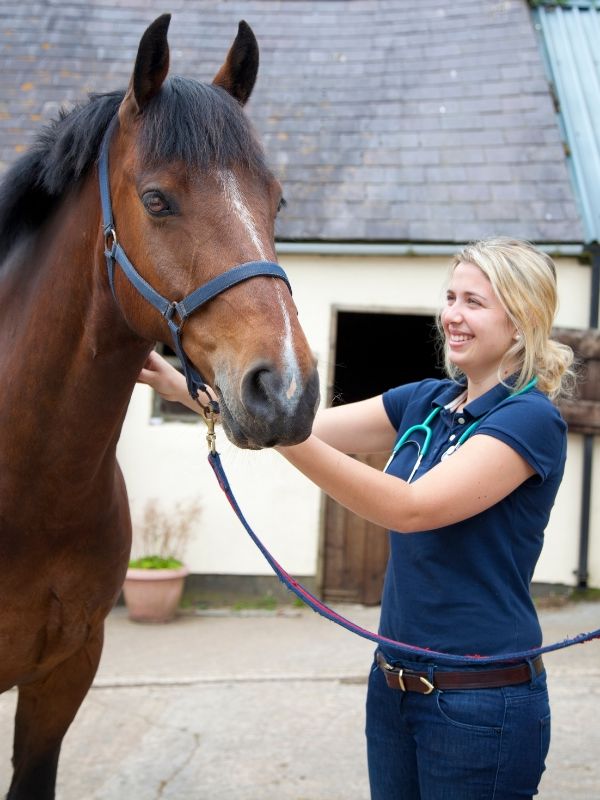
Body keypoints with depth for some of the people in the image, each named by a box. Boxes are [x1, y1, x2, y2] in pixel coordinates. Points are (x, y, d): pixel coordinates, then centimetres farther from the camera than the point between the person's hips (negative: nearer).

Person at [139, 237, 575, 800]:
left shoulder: (531, 419, -16)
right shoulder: (425, 401, 7)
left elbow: (411, 508, -26)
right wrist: (185, 390, -9)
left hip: (481, 700, -7)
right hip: (394, 683, 7)